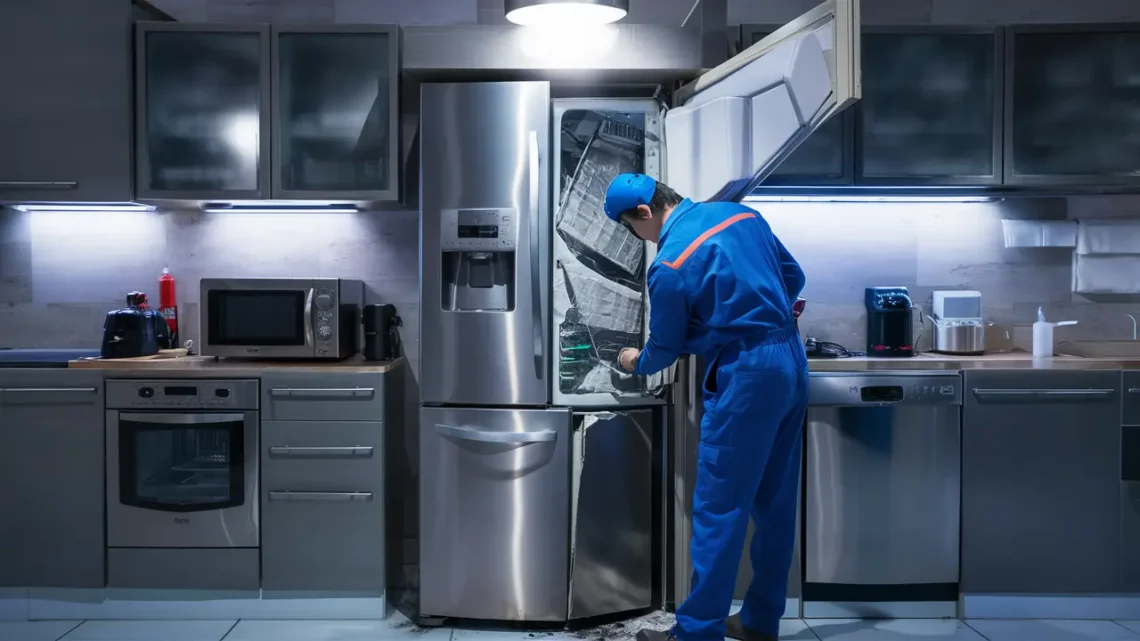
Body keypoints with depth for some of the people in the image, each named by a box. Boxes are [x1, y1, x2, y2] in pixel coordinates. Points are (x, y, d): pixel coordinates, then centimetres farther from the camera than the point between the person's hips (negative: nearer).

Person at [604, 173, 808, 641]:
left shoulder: (669, 265, -13)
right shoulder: (741, 213, 8)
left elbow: (665, 349, -1)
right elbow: (793, 276, 18)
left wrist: (636, 363, 21)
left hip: (747, 377, -8)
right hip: (792, 364, 9)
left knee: (718, 509, -1)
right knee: (775, 503, 13)